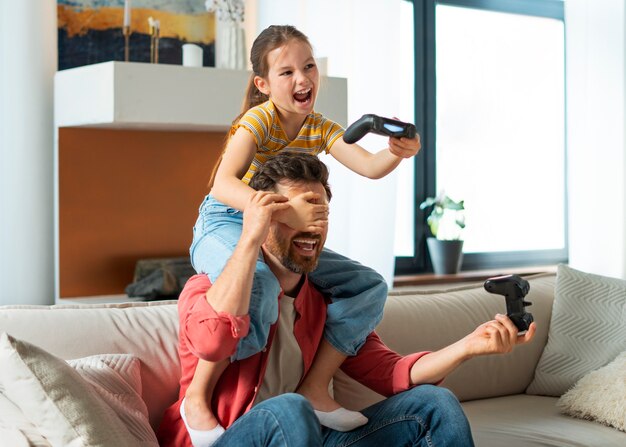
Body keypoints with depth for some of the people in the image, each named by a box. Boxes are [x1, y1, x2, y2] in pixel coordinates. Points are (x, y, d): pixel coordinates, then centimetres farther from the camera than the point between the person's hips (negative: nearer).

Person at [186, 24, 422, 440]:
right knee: (258, 289, -41)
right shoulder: (259, 119, -17)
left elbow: (369, 166, -11)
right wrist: (286, 212, -45)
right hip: (225, 227, -7)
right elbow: (223, 185, -32)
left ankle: (315, 390, 3)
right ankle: (197, 397, -23)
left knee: (370, 286, -1)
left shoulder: (320, 127, 3)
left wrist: (397, 152, -34)